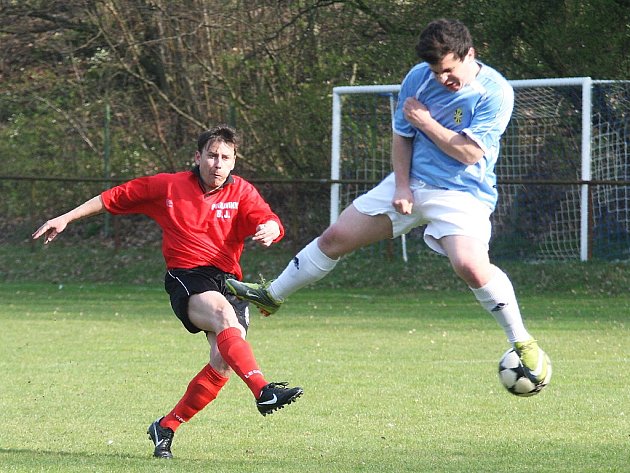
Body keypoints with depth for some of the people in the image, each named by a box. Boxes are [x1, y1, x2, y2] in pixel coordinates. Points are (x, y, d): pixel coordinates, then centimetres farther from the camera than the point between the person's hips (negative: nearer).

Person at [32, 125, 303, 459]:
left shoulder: (241, 192, 7)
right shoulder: (168, 187, 6)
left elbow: (271, 223, -9)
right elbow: (115, 198, 16)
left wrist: (268, 230, -34)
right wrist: (66, 218, 15)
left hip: (228, 281, 3)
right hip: (187, 279, -3)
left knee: (223, 364, -12)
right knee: (225, 318, -34)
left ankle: (167, 427, 7)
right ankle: (263, 391, -54)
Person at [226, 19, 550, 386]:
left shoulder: (496, 93, -17)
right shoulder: (419, 78, -1)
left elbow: (469, 152, -21)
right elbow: (402, 136, 9)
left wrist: (425, 122, -13)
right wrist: (402, 186, -2)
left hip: (462, 194, -6)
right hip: (412, 184, 6)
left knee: (471, 264, -31)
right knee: (336, 237, 7)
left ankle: (524, 343, -16)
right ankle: (272, 295, 27)